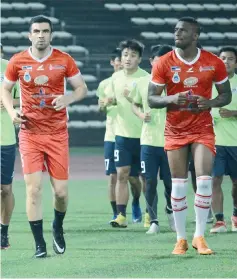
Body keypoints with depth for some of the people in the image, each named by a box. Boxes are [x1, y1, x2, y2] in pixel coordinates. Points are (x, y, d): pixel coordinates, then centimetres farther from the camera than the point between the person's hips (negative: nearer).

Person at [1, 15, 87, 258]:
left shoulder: (64, 60, -2)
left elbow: (82, 88, 5)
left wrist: (68, 98, -16)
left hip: (57, 133, 0)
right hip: (30, 133, 0)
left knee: (61, 190, 2)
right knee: (34, 187, -10)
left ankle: (57, 229, 33)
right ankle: (39, 244, -1)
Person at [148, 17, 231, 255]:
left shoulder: (213, 63, -4)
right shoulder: (164, 63, -5)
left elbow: (226, 95, 6)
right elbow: (151, 99, -3)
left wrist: (210, 103, -15)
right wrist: (171, 99, -23)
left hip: (202, 128, 0)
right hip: (175, 130, 0)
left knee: (204, 180, -11)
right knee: (178, 184, 1)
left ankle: (199, 236, 0)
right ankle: (181, 238, 10)